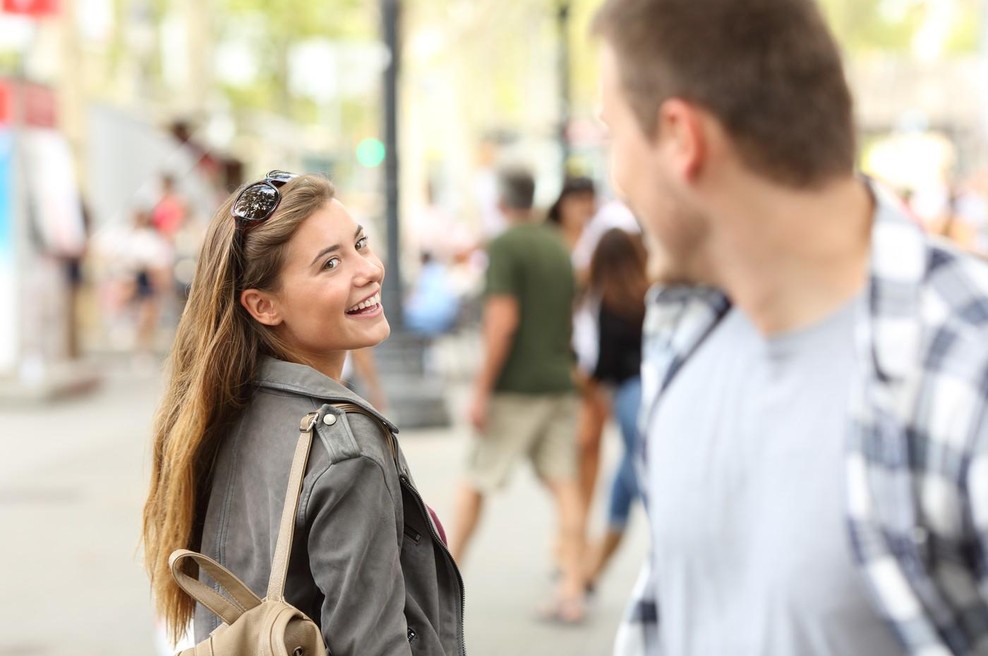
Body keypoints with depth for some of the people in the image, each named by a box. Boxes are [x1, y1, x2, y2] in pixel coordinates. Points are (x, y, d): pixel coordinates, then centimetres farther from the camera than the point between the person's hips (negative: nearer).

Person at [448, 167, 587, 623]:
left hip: (515, 385, -6)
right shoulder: (558, 247, 13)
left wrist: (481, 390, -16)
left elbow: (503, 322, -18)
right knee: (563, 484, 2)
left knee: (476, 482, 7)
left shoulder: (504, 246, -10)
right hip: (559, 382, 6)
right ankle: (572, 591, -3)